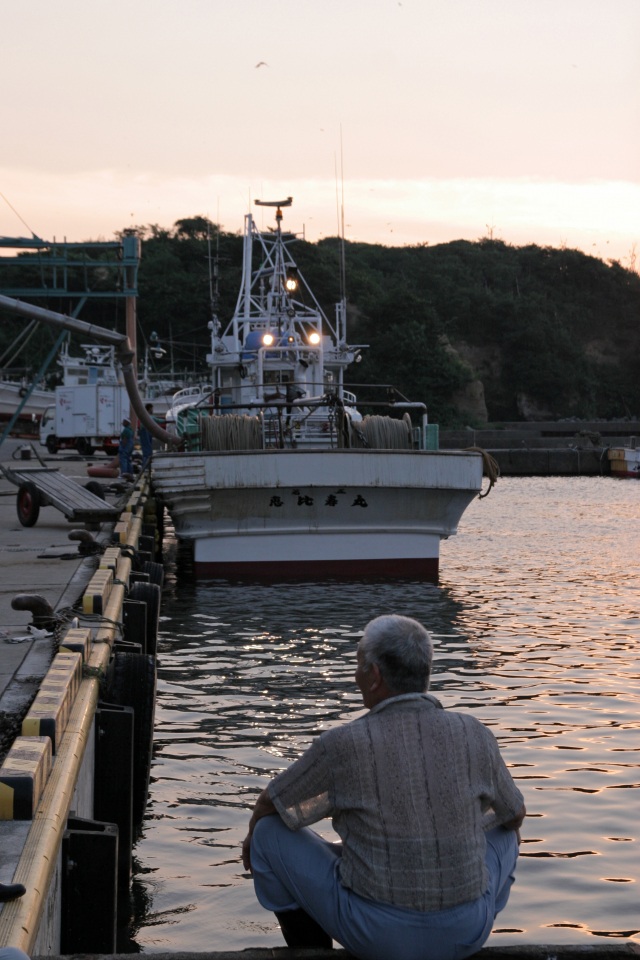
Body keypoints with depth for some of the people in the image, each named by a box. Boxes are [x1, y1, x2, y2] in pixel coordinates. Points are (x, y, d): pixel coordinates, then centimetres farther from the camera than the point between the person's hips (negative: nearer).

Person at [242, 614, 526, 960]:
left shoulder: (343, 744, -13)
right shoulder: (474, 735, -4)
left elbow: (270, 805, 5)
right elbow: (514, 814, 15)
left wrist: (253, 834, 29)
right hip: (467, 931, 3)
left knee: (271, 834, 16)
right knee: (502, 833, 32)